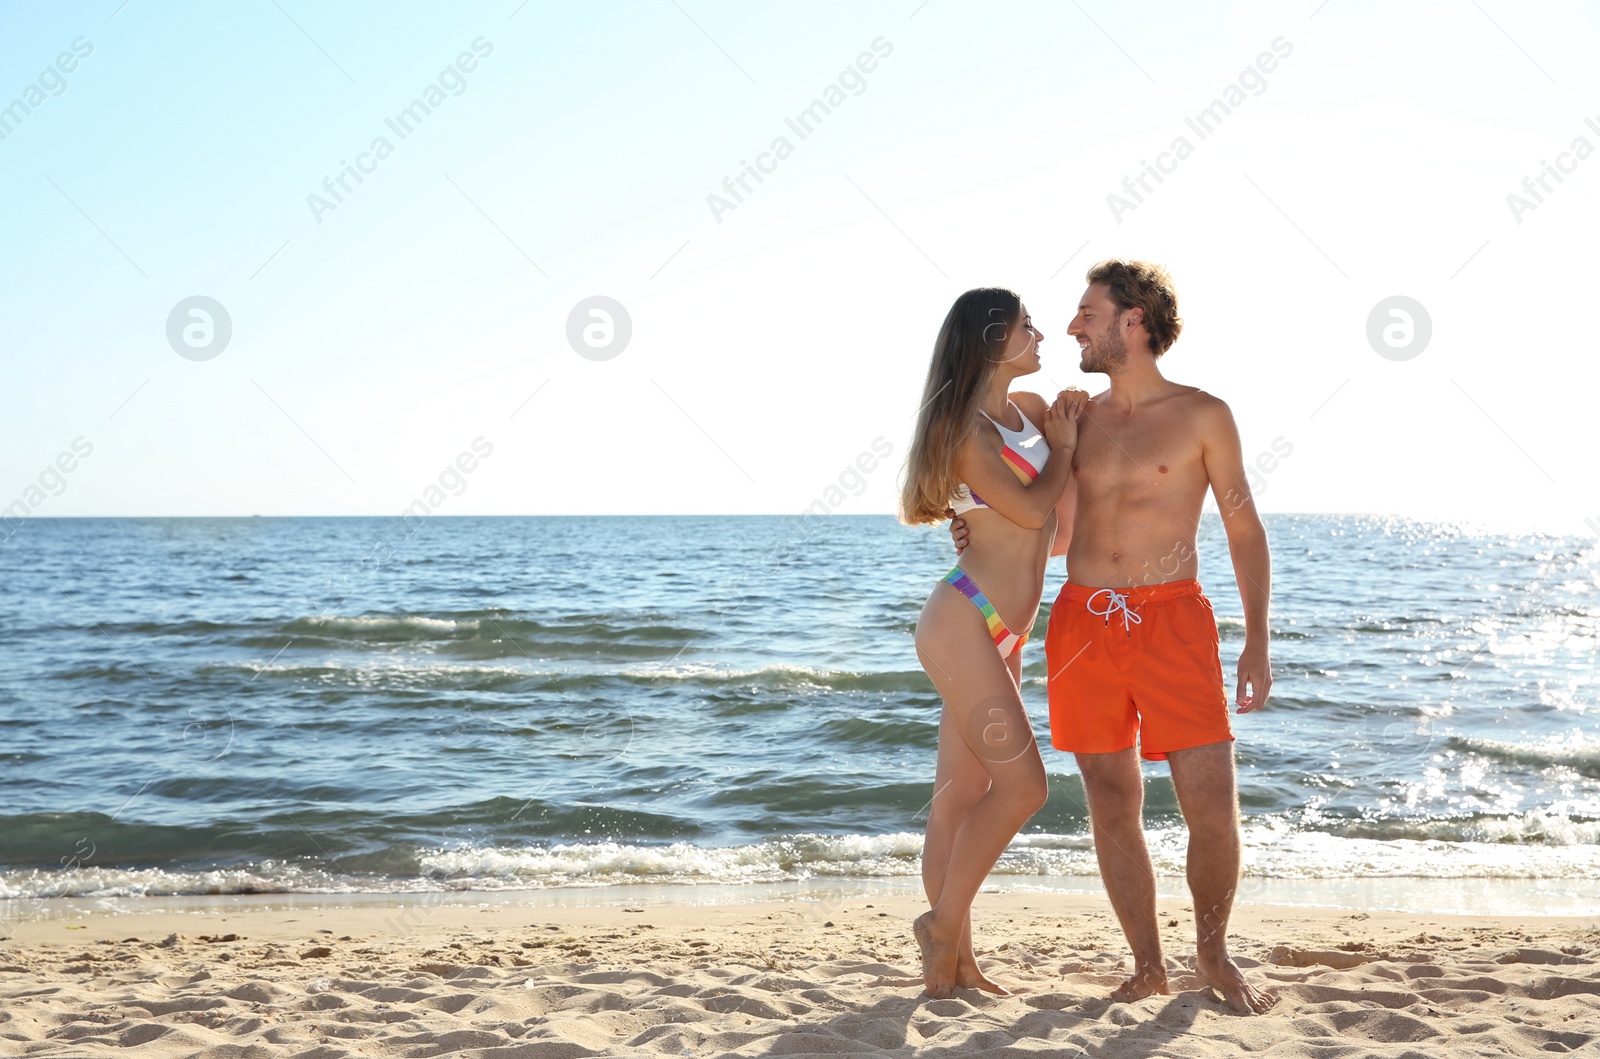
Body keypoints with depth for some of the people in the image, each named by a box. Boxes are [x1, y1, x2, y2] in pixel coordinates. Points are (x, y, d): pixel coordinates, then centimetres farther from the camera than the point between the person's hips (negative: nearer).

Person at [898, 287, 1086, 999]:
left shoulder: (1030, 409, 14)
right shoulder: (963, 428, -9)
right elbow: (1031, 509, -14)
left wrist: (1077, 418, 11)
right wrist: (1063, 446, 1)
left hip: (1003, 635, 8)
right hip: (964, 620, -8)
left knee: (962, 796, 9)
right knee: (1021, 785, -11)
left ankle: (956, 962, 14)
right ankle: (942, 923, 3)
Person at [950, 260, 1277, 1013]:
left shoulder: (1201, 416, 0)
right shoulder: (1075, 418, 10)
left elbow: (1245, 531, 3)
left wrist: (1257, 642, -4)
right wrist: (980, 535, 0)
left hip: (1172, 623, -3)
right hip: (1083, 625, 3)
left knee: (1213, 807, -6)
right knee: (1113, 809, 4)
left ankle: (1212, 956, 17)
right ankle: (1147, 966, 19)